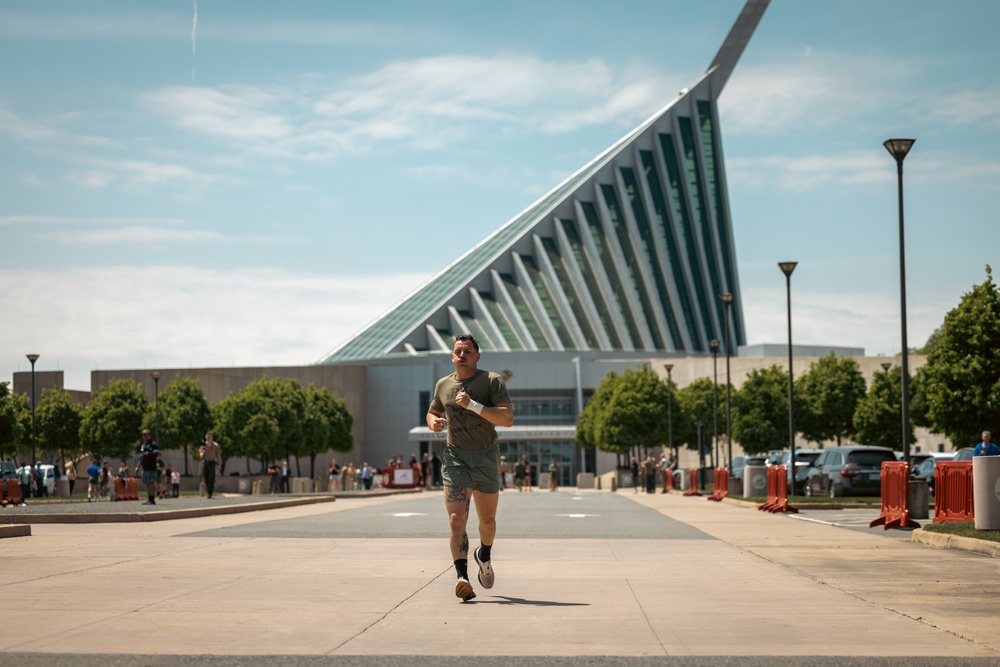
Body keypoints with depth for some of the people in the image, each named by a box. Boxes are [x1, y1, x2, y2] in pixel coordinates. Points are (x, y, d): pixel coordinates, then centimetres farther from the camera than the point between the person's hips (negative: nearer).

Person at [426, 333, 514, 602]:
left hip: (486, 457, -1)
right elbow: (433, 412, 27)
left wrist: (473, 405, -23)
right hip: (455, 457, 1)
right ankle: (462, 577, -23)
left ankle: (484, 556, 44)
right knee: (456, 519, -15)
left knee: (487, 520, 13)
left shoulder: (492, 381, -3)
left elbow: (507, 418, -15)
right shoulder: (443, 385, 9)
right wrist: (433, 422, 2)